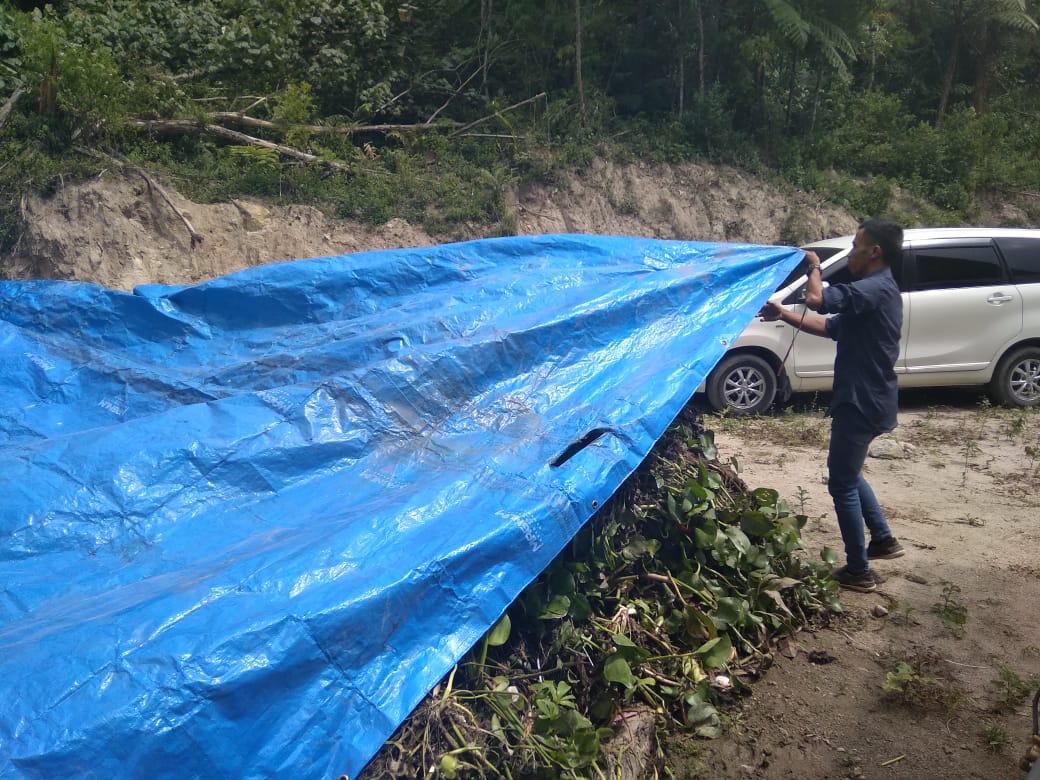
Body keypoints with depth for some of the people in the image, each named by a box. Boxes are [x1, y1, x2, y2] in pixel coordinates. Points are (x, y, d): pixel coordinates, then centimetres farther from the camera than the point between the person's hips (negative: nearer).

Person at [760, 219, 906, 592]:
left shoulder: (874, 288, -20)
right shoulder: (876, 291, 14)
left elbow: (816, 299, -30)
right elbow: (832, 327, 19)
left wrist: (814, 267, -11)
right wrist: (785, 316, 12)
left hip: (861, 403, -10)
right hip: (867, 400, 10)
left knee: (842, 484, 0)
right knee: (848, 474, 25)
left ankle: (858, 572, 9)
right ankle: (883, 539, 35)